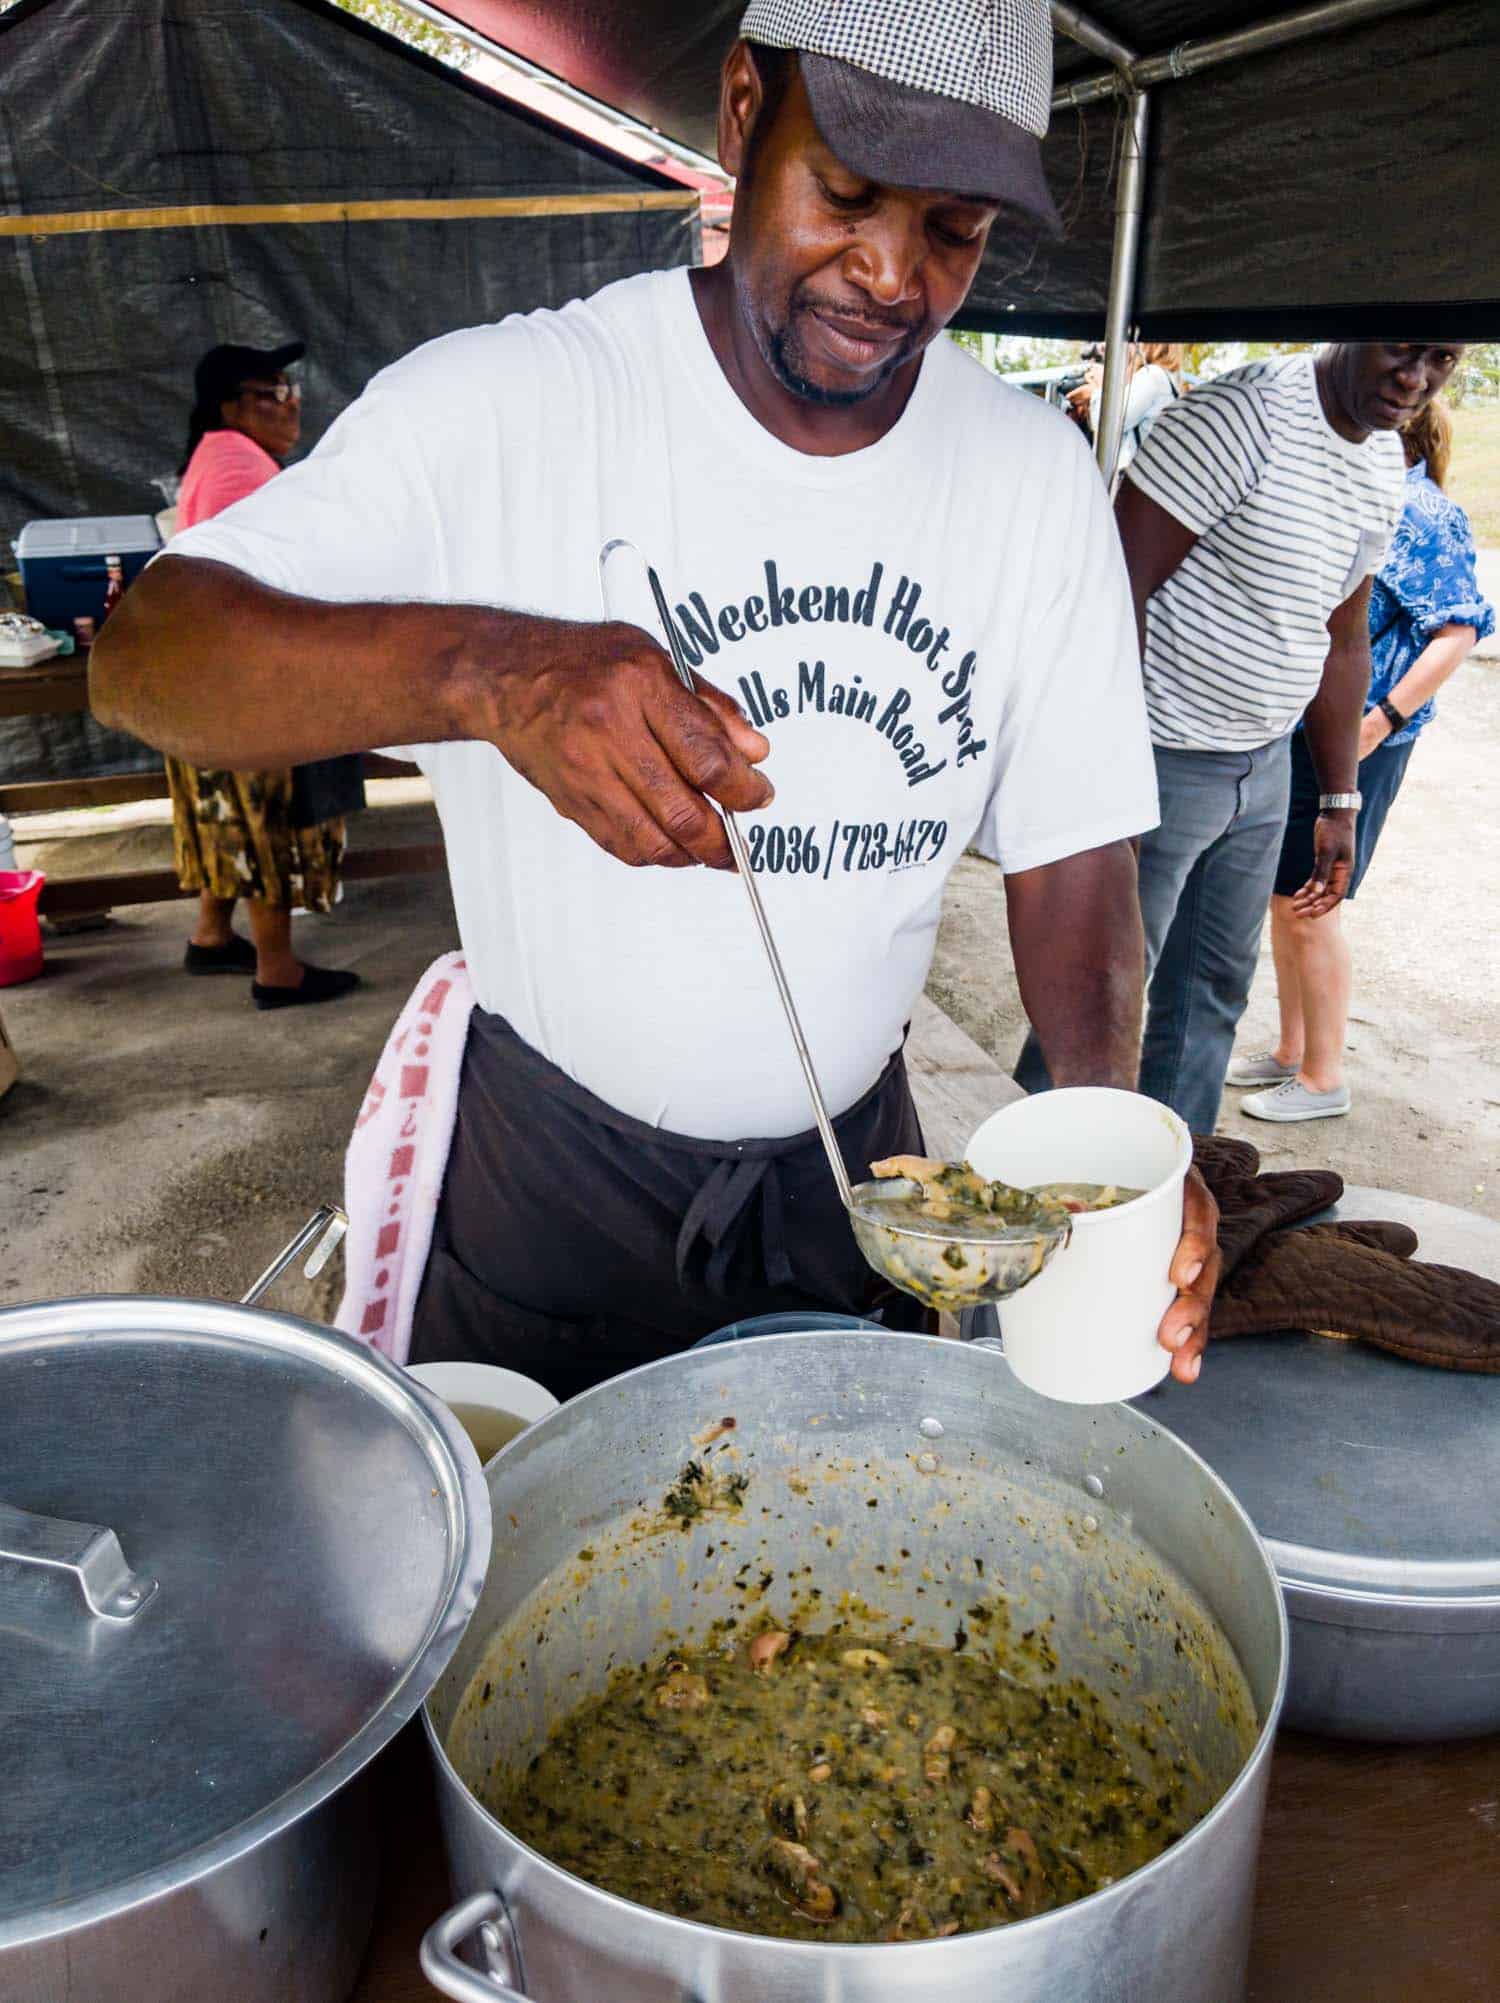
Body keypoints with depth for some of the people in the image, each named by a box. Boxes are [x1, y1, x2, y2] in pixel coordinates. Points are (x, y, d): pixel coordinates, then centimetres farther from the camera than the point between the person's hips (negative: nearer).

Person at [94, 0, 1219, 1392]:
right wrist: (483, 664, -43)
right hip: (555, 1175, -3)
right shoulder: (508, 402, -17)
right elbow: (141, 657, -23)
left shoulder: (1039, 476, -5)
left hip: (857, 1155, 4)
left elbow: (1070, 846, -3)